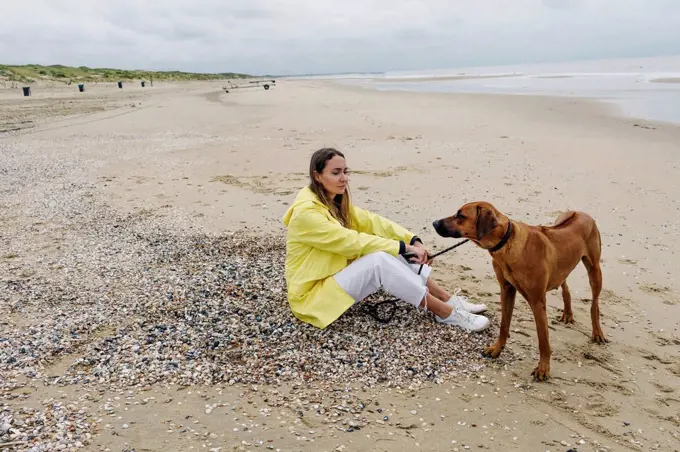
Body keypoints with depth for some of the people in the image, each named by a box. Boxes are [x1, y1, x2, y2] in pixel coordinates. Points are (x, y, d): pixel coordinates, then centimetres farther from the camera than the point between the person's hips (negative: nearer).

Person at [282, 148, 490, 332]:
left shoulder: (337, 202, 7)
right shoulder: (306, 212, -22)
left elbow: (371, 221, -2)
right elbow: (351, 242, -26)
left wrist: (413, 240, -15)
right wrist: (403, 247, -23)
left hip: (338, 278, 8)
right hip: (313, 293, -8)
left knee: (391, 252, -11)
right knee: (380, 260, -28)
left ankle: (448, 300, -6)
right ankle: (446, 313, -20)